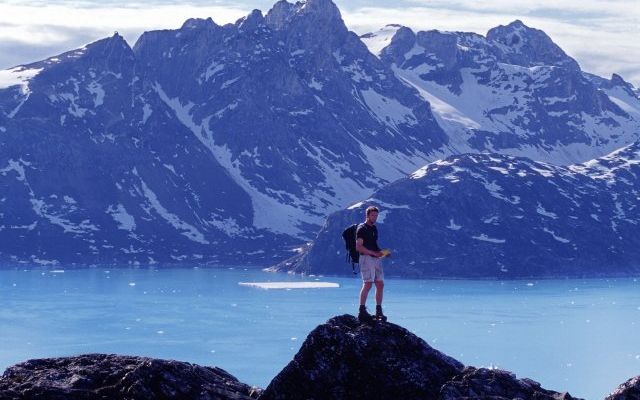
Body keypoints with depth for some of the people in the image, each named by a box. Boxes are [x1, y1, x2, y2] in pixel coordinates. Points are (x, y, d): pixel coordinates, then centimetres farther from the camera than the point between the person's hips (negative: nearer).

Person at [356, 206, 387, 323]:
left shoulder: (374, 228, 20)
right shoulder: (362, 228, -6)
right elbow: (359, 247, -13)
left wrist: (382, 252, 8)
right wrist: (374, 253, -19)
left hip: (376, 259, 8)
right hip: (366, 258, -8)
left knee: (380, 284, 4)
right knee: (367, 284, -16)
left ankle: (379, 312, 9)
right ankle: (362, 311, -15)